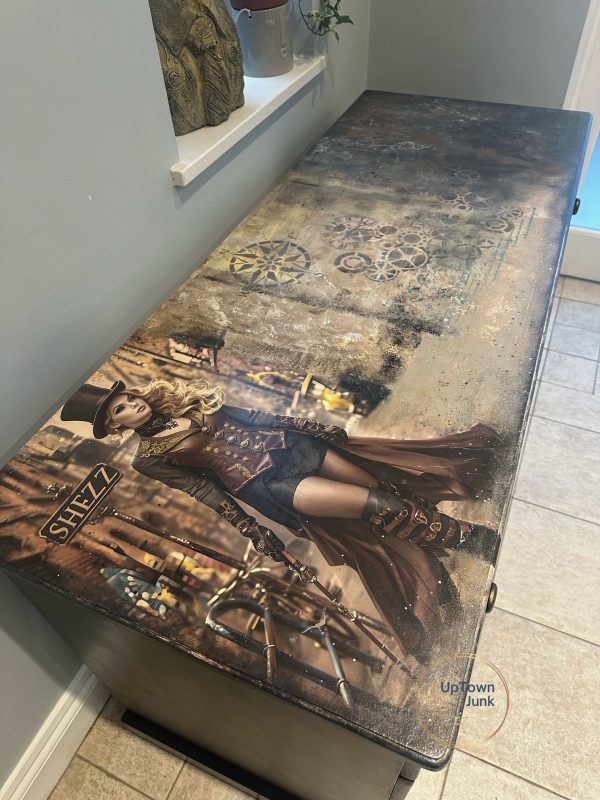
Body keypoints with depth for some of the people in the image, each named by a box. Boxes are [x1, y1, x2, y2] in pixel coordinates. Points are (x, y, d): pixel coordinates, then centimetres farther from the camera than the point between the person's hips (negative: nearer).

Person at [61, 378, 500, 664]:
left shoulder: (173, 397, 17)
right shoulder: (148, 459, 4)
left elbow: (246, 415, 14)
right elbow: (204, 491, -6)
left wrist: (311, 425, 9)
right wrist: (254, 532, -12)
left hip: (286, 444, 6)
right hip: (267, 485, -6)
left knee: (378, 481, -2)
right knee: (374, 505, -14)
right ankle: (465, 535, 1)